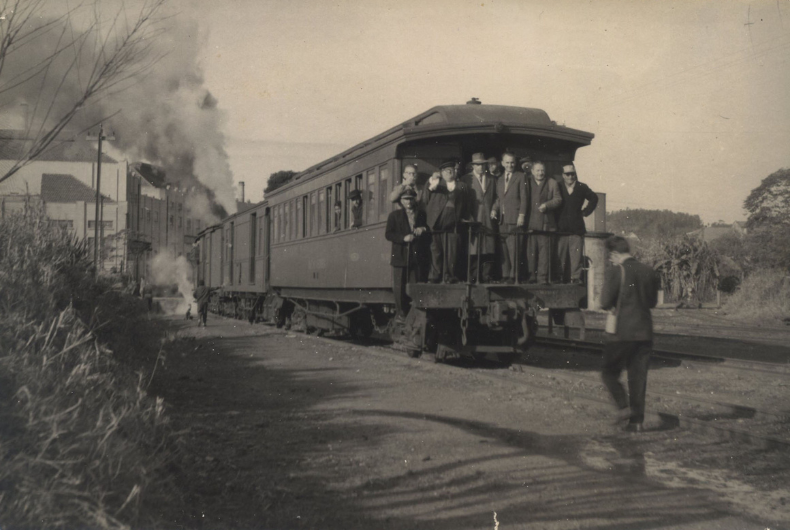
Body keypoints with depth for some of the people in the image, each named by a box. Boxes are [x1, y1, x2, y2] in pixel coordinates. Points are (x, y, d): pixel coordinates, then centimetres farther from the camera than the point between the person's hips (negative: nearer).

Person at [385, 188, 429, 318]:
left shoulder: (422, 215, 13)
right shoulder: (394, 215, 9)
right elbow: (388, 234, 1)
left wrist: (423, 230, -4)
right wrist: (403, 238, -13)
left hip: (416, 257, 1)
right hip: (400, 257, -1)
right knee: (399, 287, -1)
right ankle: (401, 313, 8)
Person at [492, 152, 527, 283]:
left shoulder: (520, 177, 4)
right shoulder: (499, 180, 21)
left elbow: (523, 197, -2)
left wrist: (521, 215, -10)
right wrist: (494, 209, 2)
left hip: (514, 218, -5)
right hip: (502, 218, 5)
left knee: (513, 248, -9)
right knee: (504, 248, 1)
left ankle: (513, 275, -6)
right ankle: (505, 275, 3)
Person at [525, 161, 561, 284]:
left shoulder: (552, 183, 11)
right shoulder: (527, 183, 14)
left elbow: (558, 199, 5)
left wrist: (546, 205, -12)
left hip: (545, 223, -1)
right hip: (530, 223, 1)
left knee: (544, 250, -4)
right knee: (531, 251, 1)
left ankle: (542, 277, -2)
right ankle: (532, 275, 7)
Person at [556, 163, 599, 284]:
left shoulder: (581, 188, 9)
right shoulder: (558, 188, 6)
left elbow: (594, 198, 24)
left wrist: (585, 212, 15)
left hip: (577, 229, 1)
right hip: (561, 228, 0)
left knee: (577, 255, -5)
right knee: (560, 255, -2)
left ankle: (576, 278, -3)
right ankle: (561, 278, 2)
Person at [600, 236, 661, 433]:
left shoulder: (615, 272, -10)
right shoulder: (649, 272, 7)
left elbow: (605, 303, -11)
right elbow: (652, 302, 15)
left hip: (622, 333, -5)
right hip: (645, 332, 5)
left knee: (609, 372, 9)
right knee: (638, 377, 10)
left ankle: (625, 407, -8)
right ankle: (637, 420, 10)